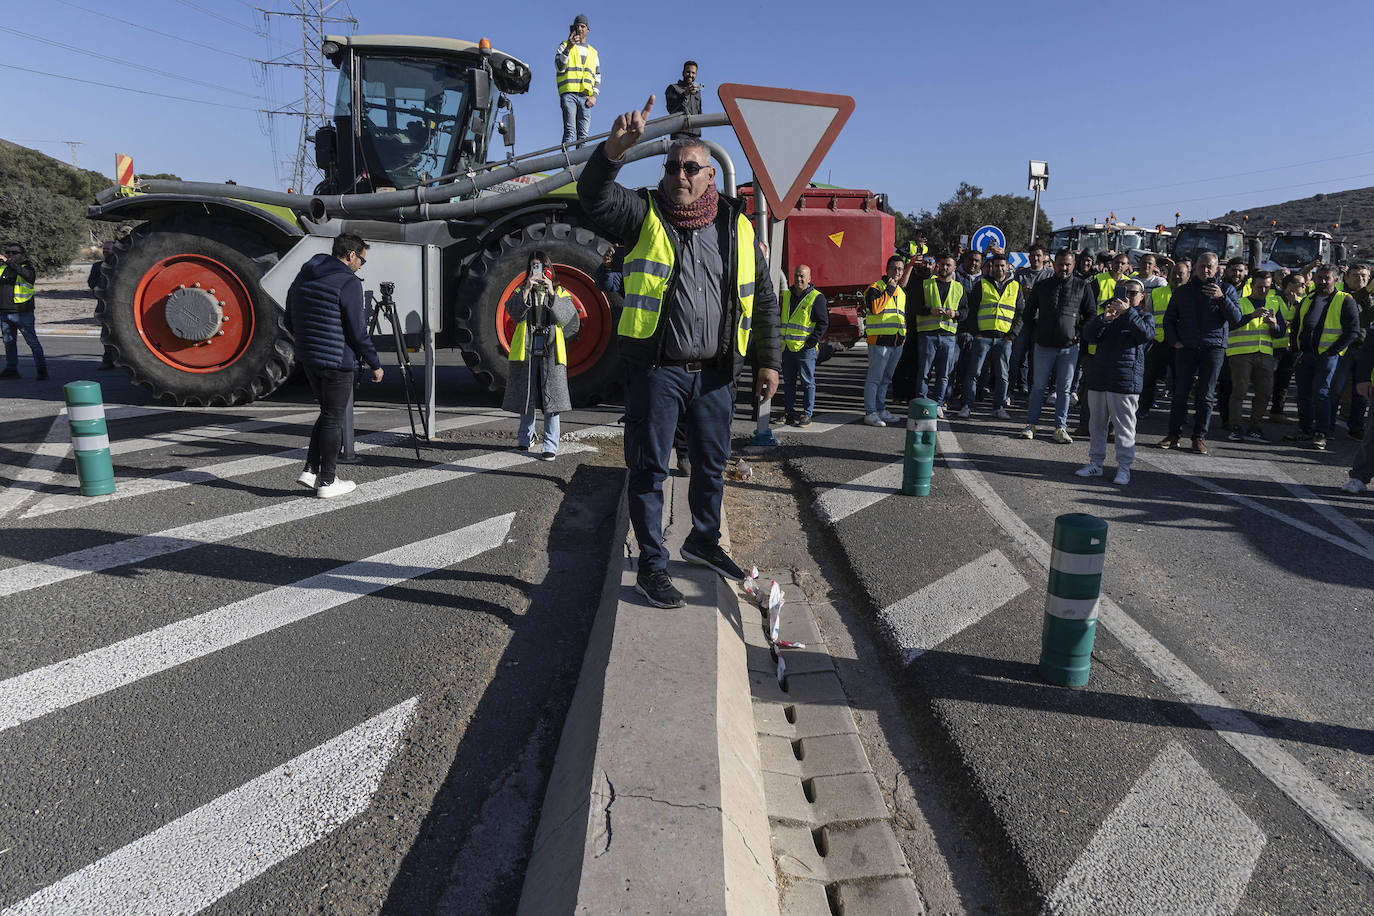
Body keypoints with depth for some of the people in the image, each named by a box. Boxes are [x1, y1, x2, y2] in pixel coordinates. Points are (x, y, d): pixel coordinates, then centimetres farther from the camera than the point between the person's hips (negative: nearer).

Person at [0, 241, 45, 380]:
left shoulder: (28, 267, -3)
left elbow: (26, 274, -26)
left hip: (22, 313, -6)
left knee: (32, 342, -6)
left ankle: (41, 369, -3)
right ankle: (11, 369, 19)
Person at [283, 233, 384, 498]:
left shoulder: (303, 276, 11)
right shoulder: (348, 283, -14)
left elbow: (289, 322, 15)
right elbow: (357, 331, -16)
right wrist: (375, 364, -6)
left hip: (307, 359, 8)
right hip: (337, 361, -8)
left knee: (328, 414, 20)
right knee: (334, 419, 2)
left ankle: (310, 470, 16)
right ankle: (327, 482, 10)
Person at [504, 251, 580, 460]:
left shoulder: (559, 292, 10)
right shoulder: (521, 291, 12)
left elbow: (567, 317, -6)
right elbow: (513, 312, -7)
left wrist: (551, 294, -16)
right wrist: (527, 290, -17)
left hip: (551, 351, -1)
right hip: (526, 349, 1)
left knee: (551, 399, -7)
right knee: (526, 396, 9)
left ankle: (550, 446, -4)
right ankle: (525, 437, 29)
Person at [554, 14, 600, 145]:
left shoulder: (593, 52, 25)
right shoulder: (564, 46, 15)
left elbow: (597, 78, 21)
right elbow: (559, 67, -3)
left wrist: (594, 96, 3)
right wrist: (568, 48, -16)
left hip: (586, 96, 3)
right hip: (569, 93, -3)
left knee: (584, 134, -5)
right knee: (569, 131, -16)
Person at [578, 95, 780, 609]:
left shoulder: (737, 228, 9)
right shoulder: (645, 215, 1)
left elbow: (762, 298, 12)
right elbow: (595, 195, -18)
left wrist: (768, 361, 8)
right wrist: (615, 147, -35)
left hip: (715, 373, 4)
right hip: (657, 369, -3)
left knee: (712, 464, 16)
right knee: (650, 468, 1)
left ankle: (704, 541, 38)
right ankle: (651, 566, 13)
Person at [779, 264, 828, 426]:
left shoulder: (816, 298, -4)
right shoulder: (786, 296, 13)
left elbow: (823, 323, -6)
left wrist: (812, 342, -13)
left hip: (805, 347, -6)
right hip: (786, 347, 6)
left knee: (807, 381, 0)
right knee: (788, 382, 11)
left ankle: (807, 414, 5)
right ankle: (788, 412, 19)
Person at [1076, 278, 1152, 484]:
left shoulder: (1145, 316, 6)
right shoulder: (1108, 314, 15)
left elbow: (1147, 334, -15)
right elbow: (1087, 334, 0)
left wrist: (1128, 312, -23)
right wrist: (1104, 318, -17)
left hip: (1125, 381, -4)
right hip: (1098, 377, 4)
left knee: (1124, 426, -2)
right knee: (1097, 423, 10)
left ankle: (1124, 467, 5)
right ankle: (1095, 463, 20)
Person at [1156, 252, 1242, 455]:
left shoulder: (1226, 290, 8)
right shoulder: (1182, 291, 12)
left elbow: (1236, 318, -3)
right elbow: (1169, 319, 17)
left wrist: (1221, 298, -17)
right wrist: (1173, 340, 2)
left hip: (1213, 349, -1)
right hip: (1186, 348, 1)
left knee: (1205, 395, 1)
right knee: (1180, 393, 0)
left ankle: (1199, 437, 7)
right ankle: (1174, 435, 6)